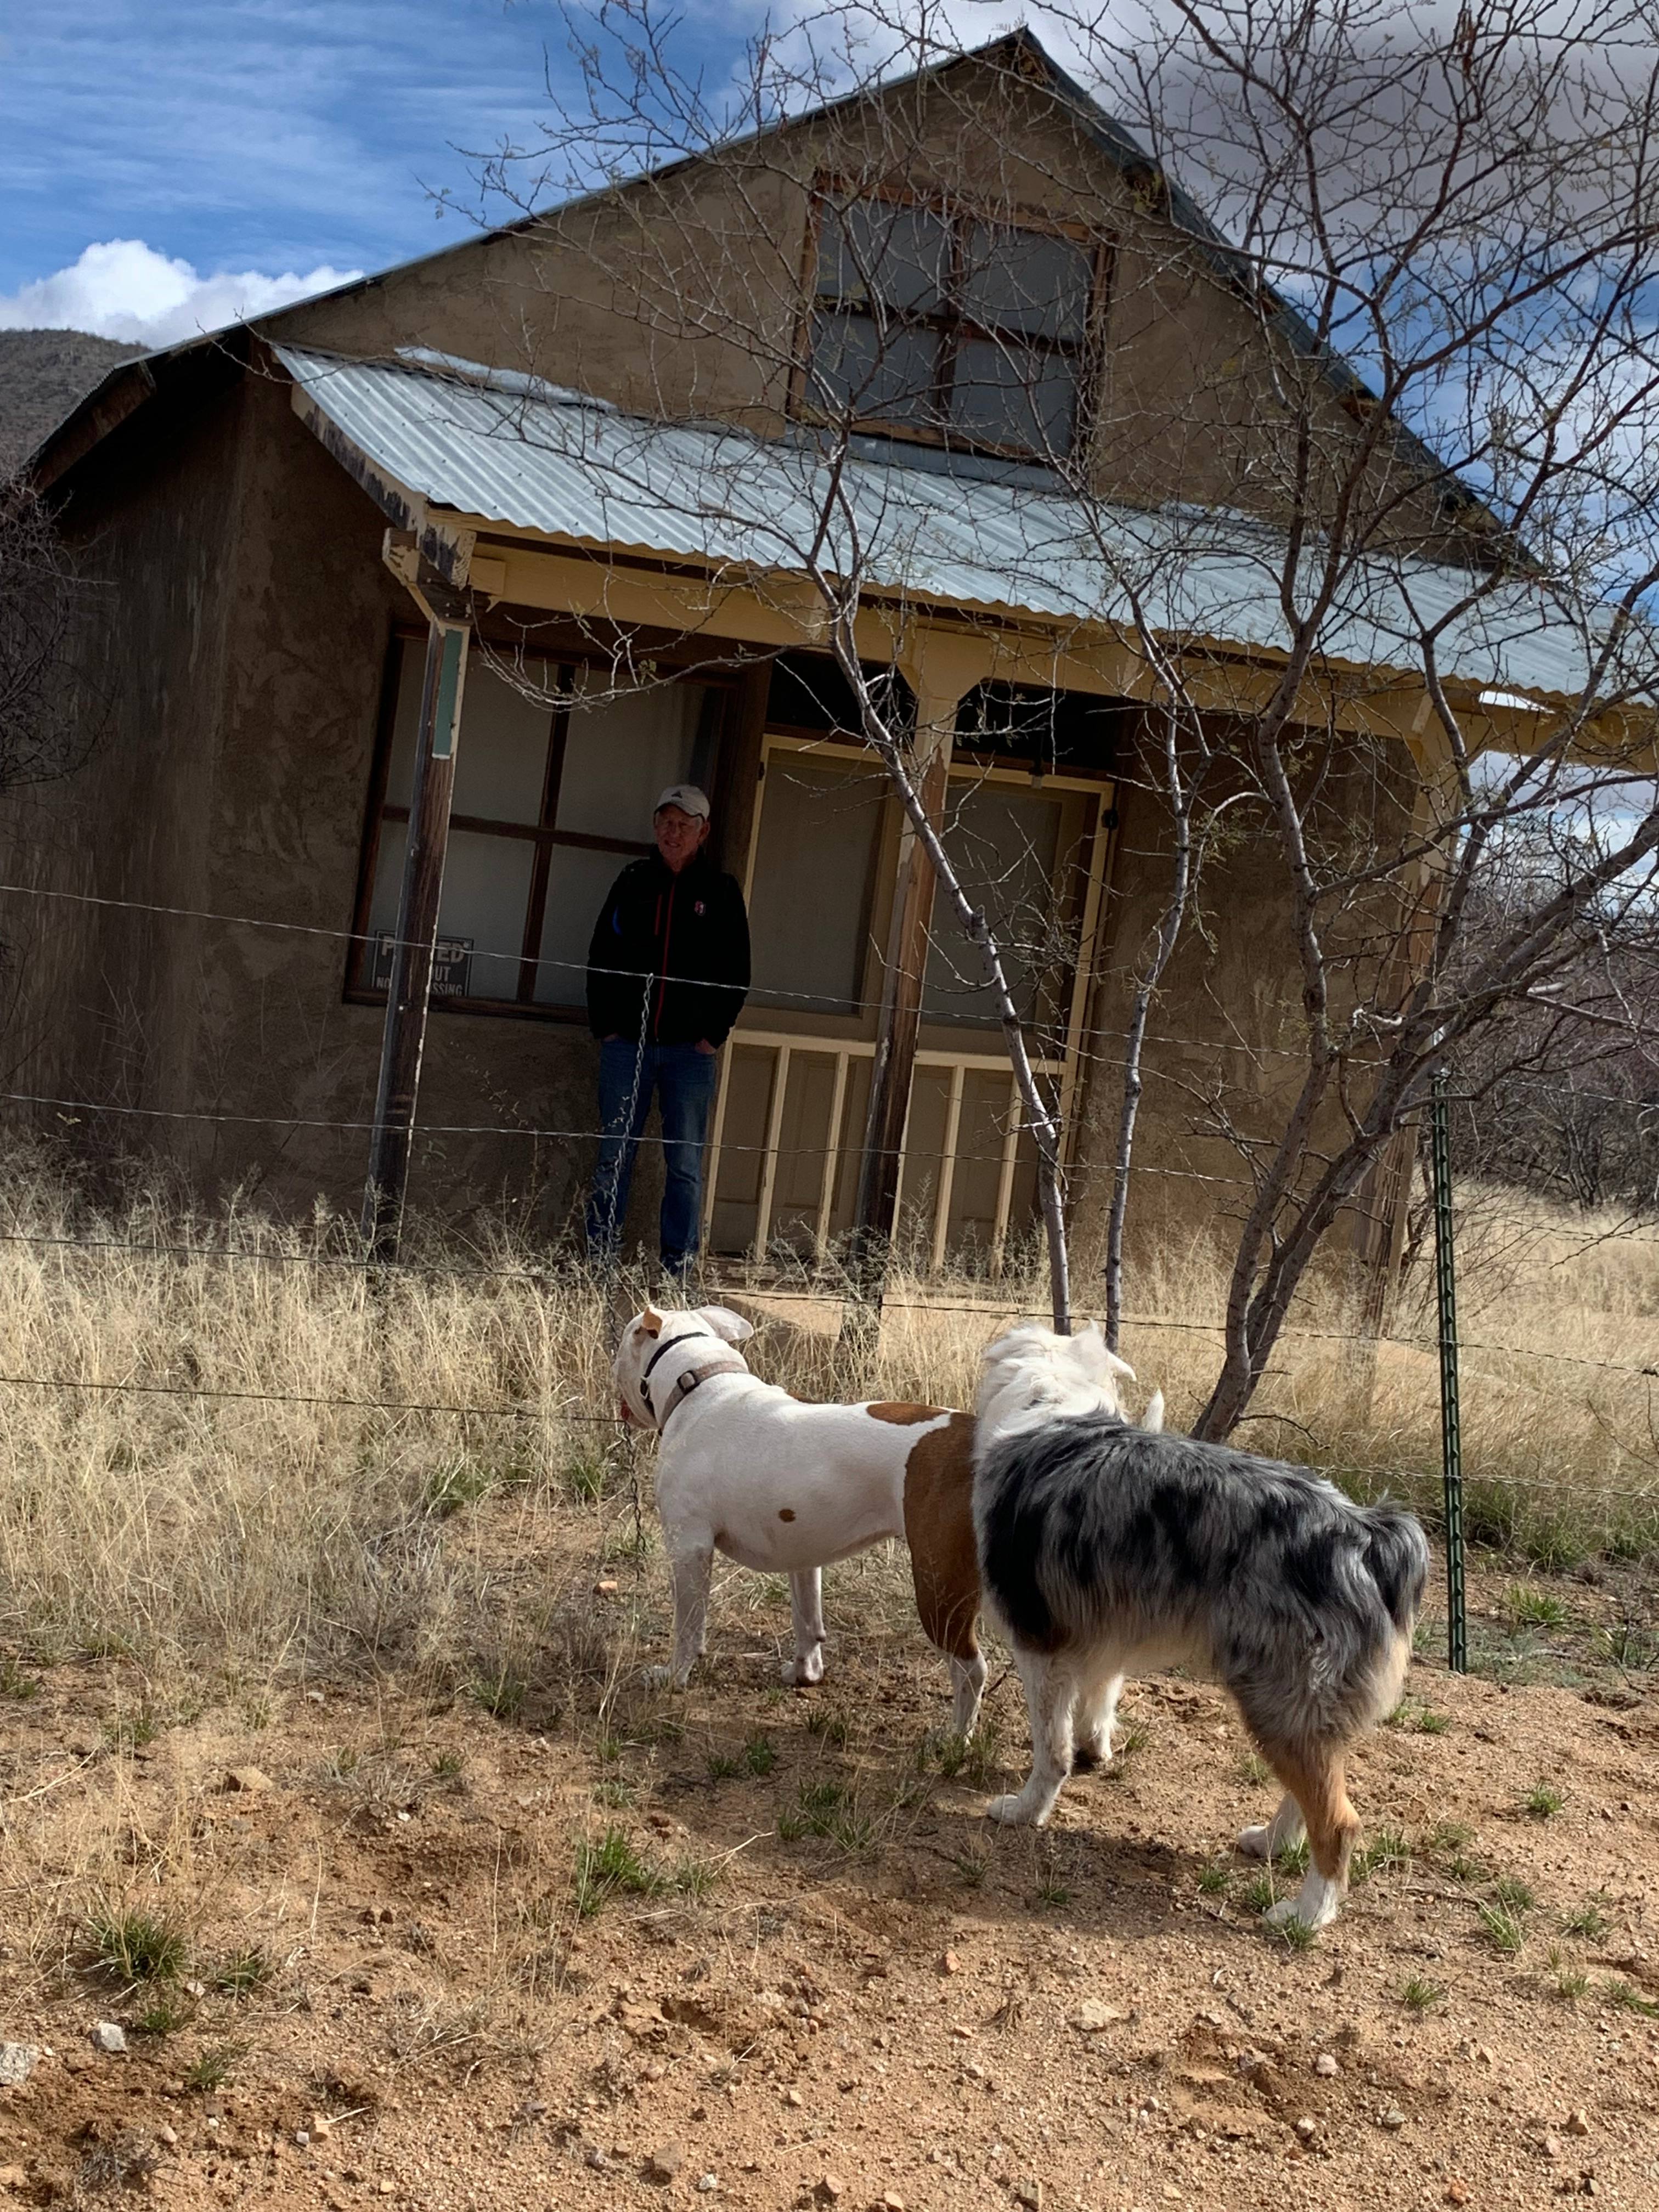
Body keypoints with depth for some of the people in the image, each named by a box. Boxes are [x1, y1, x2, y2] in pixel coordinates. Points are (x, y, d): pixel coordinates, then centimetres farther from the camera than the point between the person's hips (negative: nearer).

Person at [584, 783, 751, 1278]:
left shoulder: (721, 891, 4)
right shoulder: (633, 881, 9)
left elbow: (736, 973, 5)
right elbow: (601, 955, 10)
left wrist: (714, 1034, -4)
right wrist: (604, 1025, 2)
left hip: (690, 1050, -1)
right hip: (627, 1043, 2)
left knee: (685, 1166, 0)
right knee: (613, 1159, 3)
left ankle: (677, 1272, 6)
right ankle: (597, 1267, 9)